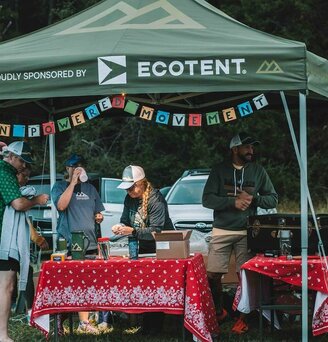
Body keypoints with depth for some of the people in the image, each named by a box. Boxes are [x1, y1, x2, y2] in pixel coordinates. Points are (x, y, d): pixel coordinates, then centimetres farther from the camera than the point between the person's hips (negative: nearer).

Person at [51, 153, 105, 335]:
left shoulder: (90, 188, 19)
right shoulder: (59, 187, 4)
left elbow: (98, 213, 27)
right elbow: (61, 205, -15)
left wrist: (99, 217, 3)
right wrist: (73, 182, -13)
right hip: (67, 244, -4)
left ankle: (84, 322, 5)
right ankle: (60, 320, 2)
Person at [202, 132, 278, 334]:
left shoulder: (258, 171, 6)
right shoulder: (219, 170, 1)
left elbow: (273, 199, 8)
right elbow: (207, 199, -5)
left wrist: (253, 199, -10)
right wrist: (233, 202, -16)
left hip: (247, 232, 0)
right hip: (222, 231, 0)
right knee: (213, 274, 0)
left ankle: (243, 318, 9)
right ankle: (219, 311, 22)